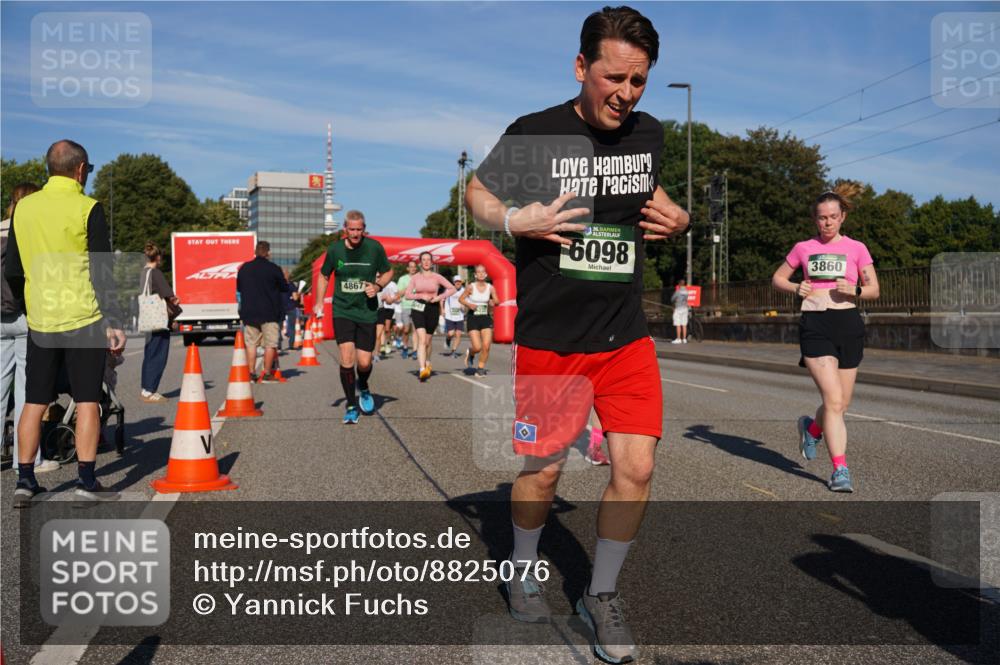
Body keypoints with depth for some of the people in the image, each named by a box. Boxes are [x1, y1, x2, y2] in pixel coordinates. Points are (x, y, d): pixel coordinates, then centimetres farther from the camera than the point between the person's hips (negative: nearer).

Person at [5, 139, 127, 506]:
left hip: (39, 322, 5)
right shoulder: (88, 209, -8)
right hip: (84, 320, -4)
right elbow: (102, 272, -11)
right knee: (87, 401, 2)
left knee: (34, 402, 10)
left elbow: (11, 270, 12)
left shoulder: (23, 207, 7)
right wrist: (113, 322, -8)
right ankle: (87, 481, 3)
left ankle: (25, 481, 14)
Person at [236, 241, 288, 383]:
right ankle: (267, 374, 2)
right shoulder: (273, 269, -9)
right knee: (270, 344, 3)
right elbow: (285, 288, 0)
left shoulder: (244, 268, 5)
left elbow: (239, 288, 16)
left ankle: (252, 373, 8)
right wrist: (285, 280, 20)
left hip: (249, 312, 4)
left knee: (251, 343, 9)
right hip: (269, 313, -4)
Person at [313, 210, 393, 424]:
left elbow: (388, 272, 10)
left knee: (364, 362, 0)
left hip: (367, 312, 0)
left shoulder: (375, 248, -5)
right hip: (342, 311, 0)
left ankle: (362, 387, 37)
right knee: (346, 359, -12)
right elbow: (323, 276, 14)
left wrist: (377, 286, -10)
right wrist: (319, 302, 5)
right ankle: (351, 406, 5)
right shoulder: (334, 249, -2)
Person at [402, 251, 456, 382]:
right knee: (422, 339, -18)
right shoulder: (415, 278, 5)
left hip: (432, 309, 1)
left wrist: (439, 297, -10)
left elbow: (452, 289, 1)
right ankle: (422, 369, -27)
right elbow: (407, 294, 2)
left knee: (427, 341, 10)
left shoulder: (436, 277, 3)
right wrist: (421, 296, -11)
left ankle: (427, 364, 37)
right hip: (418, 309, -1)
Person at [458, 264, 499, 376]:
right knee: (477, 347, -9)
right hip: (473, 318, -2)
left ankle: (481, 368, 12)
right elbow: (461, 299, 2)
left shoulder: (490, 287, 0)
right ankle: (470, 354, 27)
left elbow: (497, 301, 3)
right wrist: (469, 304, -15)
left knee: (486, 346, -7)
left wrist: (494, 302, -18)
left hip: (486, 318, 2)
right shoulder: (471, 287, -6)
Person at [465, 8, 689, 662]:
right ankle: (523, 570, 37)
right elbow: (477, 192, 4)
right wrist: (515, 219, -16)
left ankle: (602, 594, 21)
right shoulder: (534, 134, -9)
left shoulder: (650, 133, 4)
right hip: (549, 338, -3)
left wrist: (676, 218, 3)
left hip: (627, 336, 4)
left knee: (636, 468, -2)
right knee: (543, 469, 7)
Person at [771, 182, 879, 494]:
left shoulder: (856, 248, 7)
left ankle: (812, 428, 41)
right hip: (815, 326, -2)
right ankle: (840, 469, -7)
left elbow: (874, 290, 7)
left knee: (841, 403, 8)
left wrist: (855, 291, -15)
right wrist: (795, 288, -2)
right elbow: (777, 278, 18)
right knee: (833, 400, -13)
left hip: (849, 325, 2)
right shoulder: (803, 248, 8)